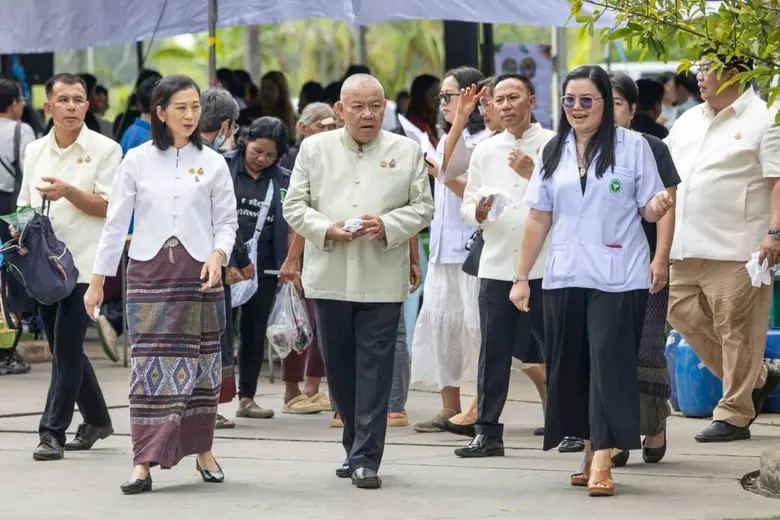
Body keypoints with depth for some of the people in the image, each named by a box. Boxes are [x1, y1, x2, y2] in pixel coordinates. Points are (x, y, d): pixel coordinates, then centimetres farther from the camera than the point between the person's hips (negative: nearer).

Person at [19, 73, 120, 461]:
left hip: (83, 263, -6)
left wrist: (69, 192, -22)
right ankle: (97, 419, 28)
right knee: (64, 347, 12)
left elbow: (108, 207, -7)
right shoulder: (35, 151, 12)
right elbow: (25, 205, 18)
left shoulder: (104, 150, -3)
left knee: (67, 348, -9)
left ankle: (53, 432, -8)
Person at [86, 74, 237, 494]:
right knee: (150, 364, -6)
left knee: (200, 361, 7)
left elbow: (226, 221, 7)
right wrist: (97, 279, 5)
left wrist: (218, 255, -13)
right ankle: (144, 462, -8)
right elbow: (116, 222, 6)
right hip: (148, 271, -1)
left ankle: (202, 450, 20)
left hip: (198, 273, 1)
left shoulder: (212, 163, 5)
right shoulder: (137, 161, 3)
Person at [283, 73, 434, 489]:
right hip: (330, 278, 2)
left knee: (374, 370, -5)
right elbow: (295, 205, 6)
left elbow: (422, 207, 5)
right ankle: (356, 446, 24)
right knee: (339, 369, 9)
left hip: (381, 280, -2)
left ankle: (365, 458, -3)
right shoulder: (315, 149, 9)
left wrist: (387, 226, -12)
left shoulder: (406, 151, 7)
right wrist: (325, 229, -11)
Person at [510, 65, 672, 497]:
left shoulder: (633, 146, 0)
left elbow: (648, 210, 1)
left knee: (610, 365, -9)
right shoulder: (553, 152, 11)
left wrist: (659, 205, -23)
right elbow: (539, 219, 12)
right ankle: (590, 453, 16)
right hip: (564, 279, 4)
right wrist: (522, 277, 10)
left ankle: (601, 462, -13)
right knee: (571, 368, 6)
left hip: (618, 279, -4)